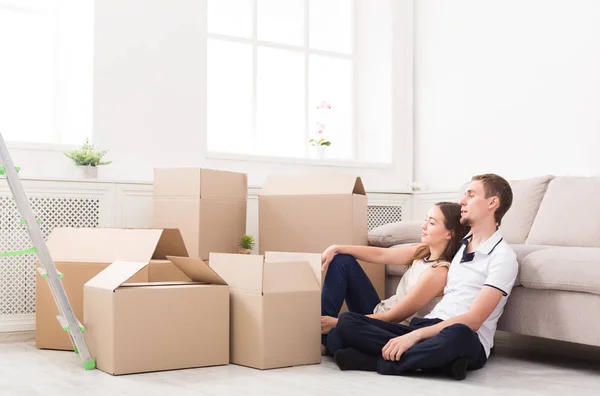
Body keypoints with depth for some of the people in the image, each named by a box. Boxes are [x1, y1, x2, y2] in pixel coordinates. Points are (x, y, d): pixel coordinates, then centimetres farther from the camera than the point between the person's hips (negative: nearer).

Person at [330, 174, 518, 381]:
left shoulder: (502, 257, -4)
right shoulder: (460, 243, 19)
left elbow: (473, 321, -15)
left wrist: (416, 335, -23)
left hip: (464, 340, -7)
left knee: (458, 335, -44)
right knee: (347, 321, -12)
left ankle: (381, 362, -23)